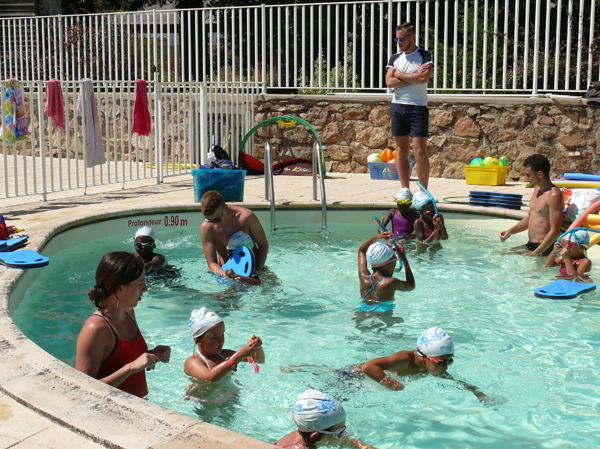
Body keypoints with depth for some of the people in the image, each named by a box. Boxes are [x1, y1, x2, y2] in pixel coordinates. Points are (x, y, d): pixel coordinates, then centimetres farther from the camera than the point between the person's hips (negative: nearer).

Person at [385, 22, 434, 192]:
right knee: (401, 149, 6)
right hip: (397, 106, 5)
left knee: (420, 151, -8)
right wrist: (414, 77, -10)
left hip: (418, 107, -4)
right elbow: (389, 82, -2)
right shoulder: (395, 58, 11)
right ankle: (405, 190, 13)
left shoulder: (425, 56, -1)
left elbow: (424, 78, -18)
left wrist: (400, 74, -6)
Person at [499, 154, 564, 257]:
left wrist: (534, 254, -23)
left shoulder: (554, 195, -19)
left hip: (543, 249, -9)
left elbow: (555, 232, -22)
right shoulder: (537, 189, 12)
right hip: (529, 245, 9)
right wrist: (510, 231, 9)